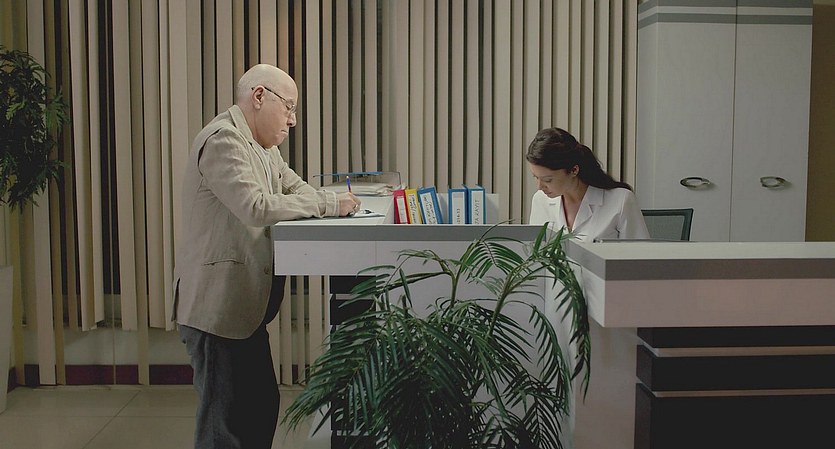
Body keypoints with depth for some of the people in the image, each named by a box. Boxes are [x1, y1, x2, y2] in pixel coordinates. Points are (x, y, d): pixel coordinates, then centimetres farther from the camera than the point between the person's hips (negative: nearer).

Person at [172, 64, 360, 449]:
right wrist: (328, 205, -19)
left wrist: (338, 201, -4)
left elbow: (295, 187, 16)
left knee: (261, 407, 18)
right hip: (217, 305, -11)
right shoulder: (224, 139, -17)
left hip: (246, 302, 11)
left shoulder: (262, 146, 15)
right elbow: (256, 207, -27)